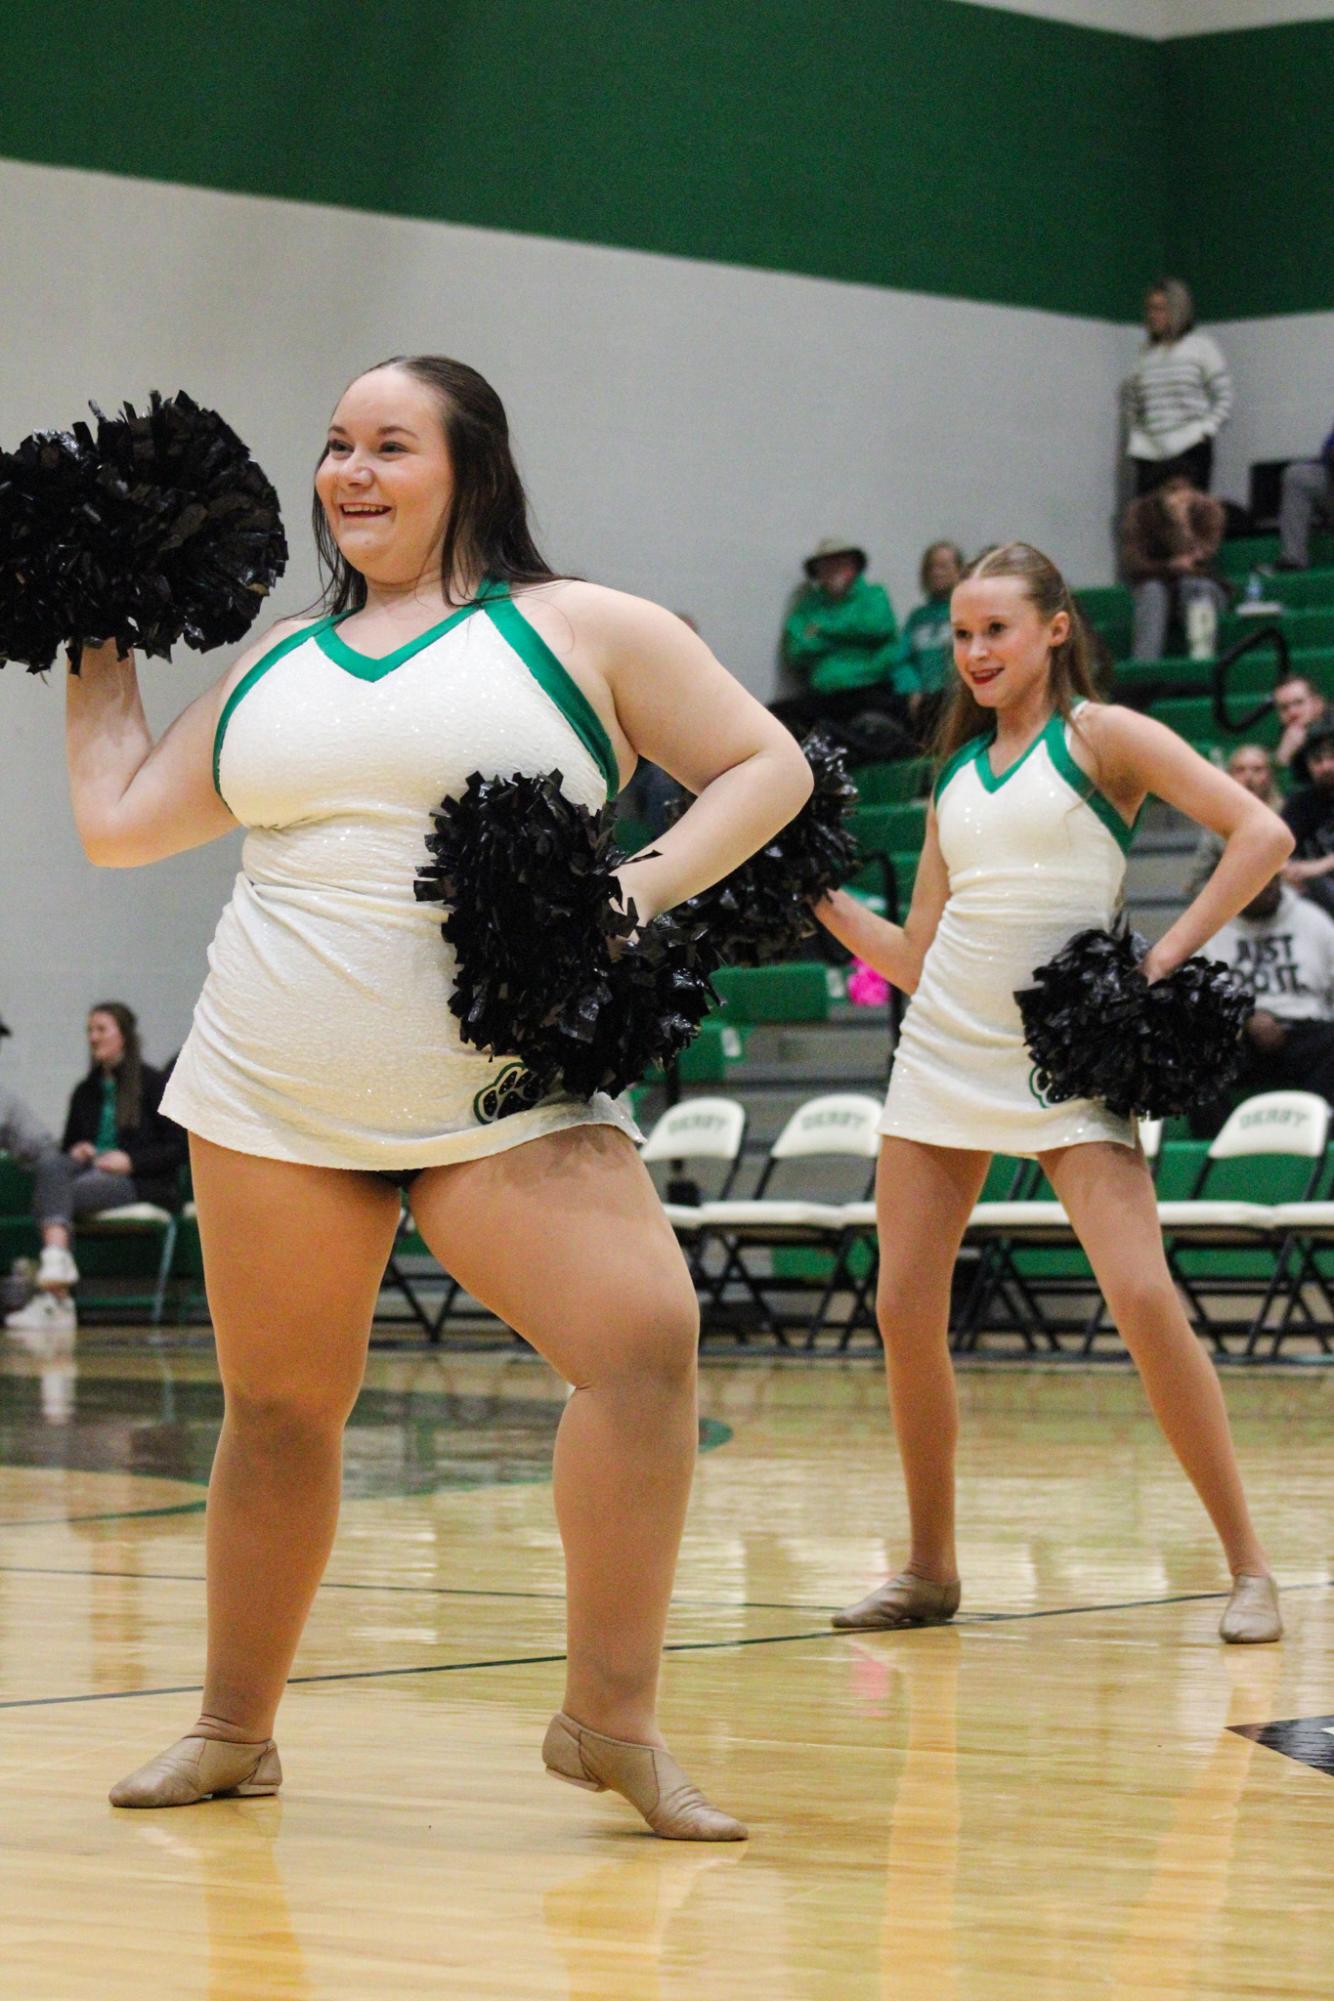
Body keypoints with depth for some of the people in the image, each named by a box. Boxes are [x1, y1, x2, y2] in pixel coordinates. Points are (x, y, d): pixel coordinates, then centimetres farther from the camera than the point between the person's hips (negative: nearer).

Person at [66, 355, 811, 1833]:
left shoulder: (581, 631, 5)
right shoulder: (276, 667, 18)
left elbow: (766, 767, 3)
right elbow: (118, 821, 21)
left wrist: (642, 890, -11)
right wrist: (103, 654, 26)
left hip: (502, 1094, -4)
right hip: (272, 1098, 4)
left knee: (644, 1334, -23)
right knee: (280, 1405, 8)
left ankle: (611, 1718, -16)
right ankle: (234, 1728, 24)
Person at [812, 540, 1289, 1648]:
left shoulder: (1101, 736, -1)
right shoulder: (956, 774, 15)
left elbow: (1262, 832, -12)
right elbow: (919, 958, 16)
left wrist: (1166, 957, -17)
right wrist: (819, 897, 6)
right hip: (943, 1054, 6)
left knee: (1145, 1298, -17)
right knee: (907, 1310, 1)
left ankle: (1248, 1566, -8)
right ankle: (931, 1568, 16)